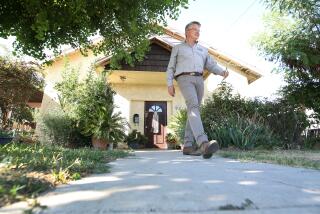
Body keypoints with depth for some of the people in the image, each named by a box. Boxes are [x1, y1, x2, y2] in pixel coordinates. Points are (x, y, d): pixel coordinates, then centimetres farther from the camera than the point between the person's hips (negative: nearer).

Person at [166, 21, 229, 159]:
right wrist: (169, 84, -1)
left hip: (199, 81, 5)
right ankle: (204, 143, -42)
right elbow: (171, 68, 13)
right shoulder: (177, 48, 18)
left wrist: (223, 72, -5)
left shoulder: (203, 50, 27)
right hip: (185, 79, -5)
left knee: (193, 111, -3)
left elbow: (212, 65, 17)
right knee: (193, 106, -27)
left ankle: (187, 146, 1)